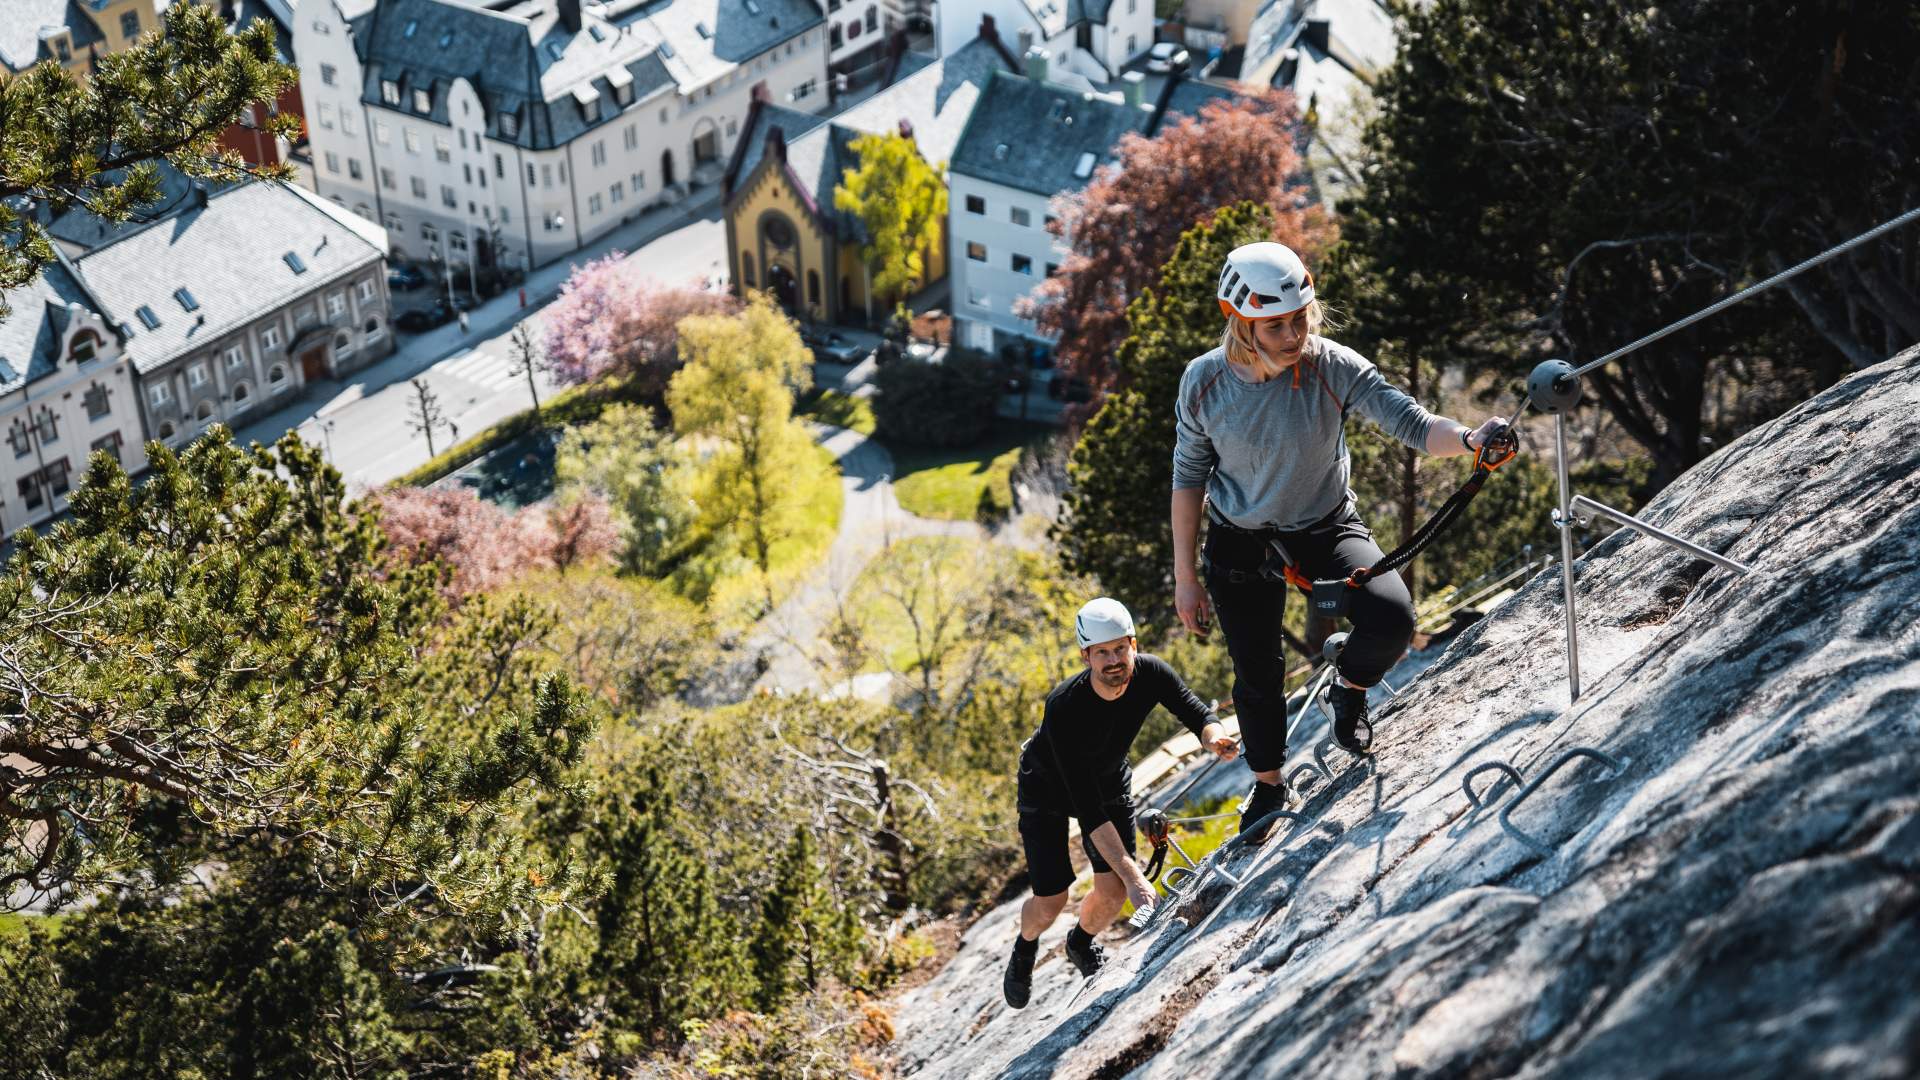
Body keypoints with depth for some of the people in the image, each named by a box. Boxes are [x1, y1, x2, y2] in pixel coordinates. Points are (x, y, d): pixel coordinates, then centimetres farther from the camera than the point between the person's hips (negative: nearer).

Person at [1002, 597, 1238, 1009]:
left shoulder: (1150, 673, -28)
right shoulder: (1064, 709, -41)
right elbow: (1088, 809, -40)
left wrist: (1215, 736, -48)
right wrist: (1133, 876, -45)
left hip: (1110, 778, 4)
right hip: (1049, 786, -4)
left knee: (1114, 891, -5)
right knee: (1050, 903, -6)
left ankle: (1082, 943, 30)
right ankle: (1025, 948, 31)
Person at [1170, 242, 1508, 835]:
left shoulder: (1333, 367, -24)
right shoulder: (1205, 382, -20)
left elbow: (1412, 423, -31)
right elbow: (1189, 478, -8)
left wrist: (1468, 438, -53)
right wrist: (1185, 575, -5)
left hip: (1324, 528, 0)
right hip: (1239, 542, 1)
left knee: (1392, 620, -23)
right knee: (1257, 673, 9)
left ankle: (1348, 689, 13)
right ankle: (1268, 786, 38)